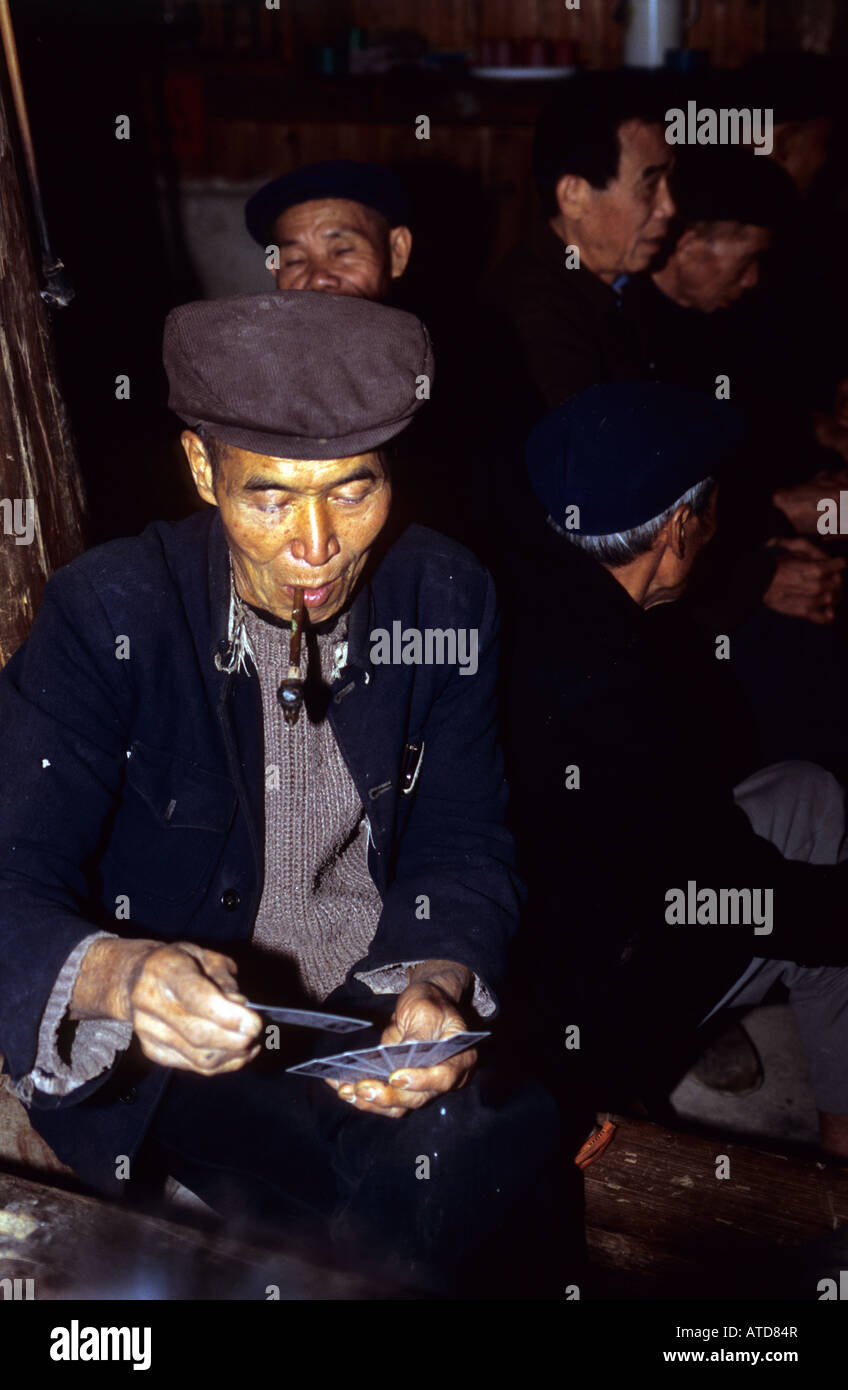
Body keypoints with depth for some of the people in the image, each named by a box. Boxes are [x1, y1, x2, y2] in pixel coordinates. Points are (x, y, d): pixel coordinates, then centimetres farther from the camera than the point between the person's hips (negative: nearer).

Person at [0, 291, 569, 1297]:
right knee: (430, 1180, -25)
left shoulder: (446, 598, -4)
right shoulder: (106, 613, -15)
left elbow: (464, 846, -1)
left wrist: (441, 983, -24)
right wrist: (118, 977, -42)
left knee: (516, 1148, -21)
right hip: (176, 1049, -4)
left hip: (386, 1011, 4)